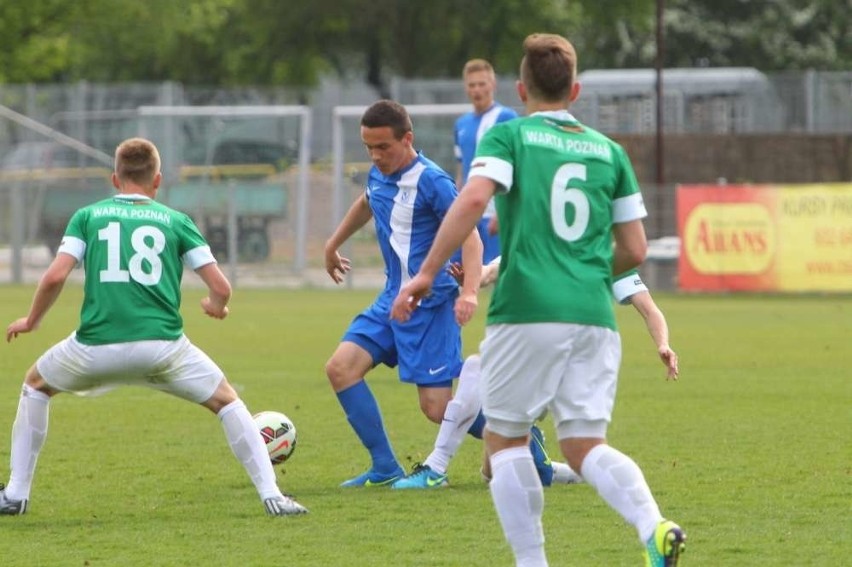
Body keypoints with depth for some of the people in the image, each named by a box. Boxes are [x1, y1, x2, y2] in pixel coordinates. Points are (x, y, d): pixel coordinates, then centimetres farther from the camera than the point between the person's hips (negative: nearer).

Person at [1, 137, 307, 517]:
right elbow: (220, 287, 7)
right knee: (225, 400, 19)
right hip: (162, 344, 0)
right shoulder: (176, 221, 13)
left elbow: (55, 276, 0)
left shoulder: (88, 216, 12)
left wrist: (30, 322, 18)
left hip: (96, 345, 1)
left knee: (36, 386, 28)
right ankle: (271, 496, 7)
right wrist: (216, 306, 31)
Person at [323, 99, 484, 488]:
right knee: (340, 368, -4)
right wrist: (333, 244, 42)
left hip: (431, 305, -8)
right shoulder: (378, 176, 6)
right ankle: (385, 468, 1)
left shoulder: (431, 181, -18)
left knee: (436, 406, -9)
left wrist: (470, 291, -37)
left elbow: (470, 237, -22)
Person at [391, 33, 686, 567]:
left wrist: (427, 273, -11)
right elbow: (634, 250, 15)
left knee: (505, 439, 12)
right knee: (585, 445, 4)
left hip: (527, 310, -4)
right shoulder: (609, 151, 16)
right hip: (595, 314, 4)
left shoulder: (509, 136, 4)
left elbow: (473, 199, -14)